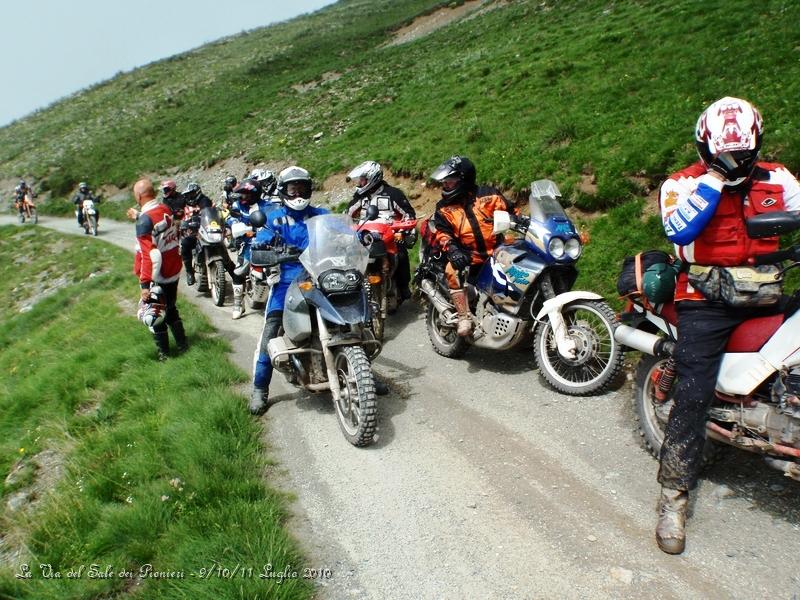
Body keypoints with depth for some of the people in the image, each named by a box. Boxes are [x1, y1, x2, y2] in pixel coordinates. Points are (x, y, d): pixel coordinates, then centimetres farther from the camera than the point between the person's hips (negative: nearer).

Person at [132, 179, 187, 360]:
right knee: (171, 308, 23)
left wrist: (144, 283, -24)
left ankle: (163, 352, 19)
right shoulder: (167, 210, 0)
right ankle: (182, 343, 31)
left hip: (157, 277, -7)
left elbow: (148, 255, -26)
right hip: (174, 271, 7)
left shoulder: (144, 220, -22)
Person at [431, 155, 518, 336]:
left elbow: (511, 212, 8)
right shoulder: (444, 208, 7)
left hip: (498, 252, 1)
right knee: (453, 271, -30)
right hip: (468, 256, -1)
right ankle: (464, 318, -25)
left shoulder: (488, 195, 4)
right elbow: (442, 233, -1)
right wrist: (451, 248, -21)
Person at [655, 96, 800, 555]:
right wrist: (713, 180, -17)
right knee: (693, 396, -10)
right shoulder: (683, 184, -1)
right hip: (706, 304, -4)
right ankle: (674, 498, -1)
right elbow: (679, 229, -20)